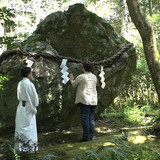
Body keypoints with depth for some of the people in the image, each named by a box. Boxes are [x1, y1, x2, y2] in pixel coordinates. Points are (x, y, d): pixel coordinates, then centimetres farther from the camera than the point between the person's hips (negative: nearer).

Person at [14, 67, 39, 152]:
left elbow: (19, 96, 11)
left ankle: (20, 146, 17)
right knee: (29, 127, 1)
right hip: (28, 108, -6)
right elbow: (34, 97, -12)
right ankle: (30, 146, 6)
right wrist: (34, 106, 2)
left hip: (21, 107, 7)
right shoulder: (29, 84, -17)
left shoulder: (20, 84, 3)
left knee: (20, 126, 11)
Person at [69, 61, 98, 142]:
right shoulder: (94, 77, 12)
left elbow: (74, 84, 7)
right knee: (91, 119, 8)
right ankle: (91, 136, 11)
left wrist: (71, 79, 31)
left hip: (85, 100, -6)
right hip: (93, 100, 6)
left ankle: (86, 136, -4)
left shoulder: (81, 77, -6)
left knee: (85, 118, -4)